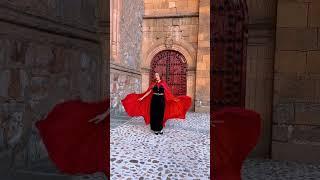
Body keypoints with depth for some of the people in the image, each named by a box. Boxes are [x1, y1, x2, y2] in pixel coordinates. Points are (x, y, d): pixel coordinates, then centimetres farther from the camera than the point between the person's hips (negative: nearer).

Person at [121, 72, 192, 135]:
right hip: (154, 100, 0)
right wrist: (142, 98, -2)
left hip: (161, 100, 0)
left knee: (161, 114, 4)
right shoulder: (153, 84, 5)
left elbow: (168, 92, 2)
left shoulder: (163, 83, 3)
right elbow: (148, 92, 4)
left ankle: (160, 129, 15)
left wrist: (174, 99, -3)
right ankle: (155, 129, 11)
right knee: (154, 114, 1)